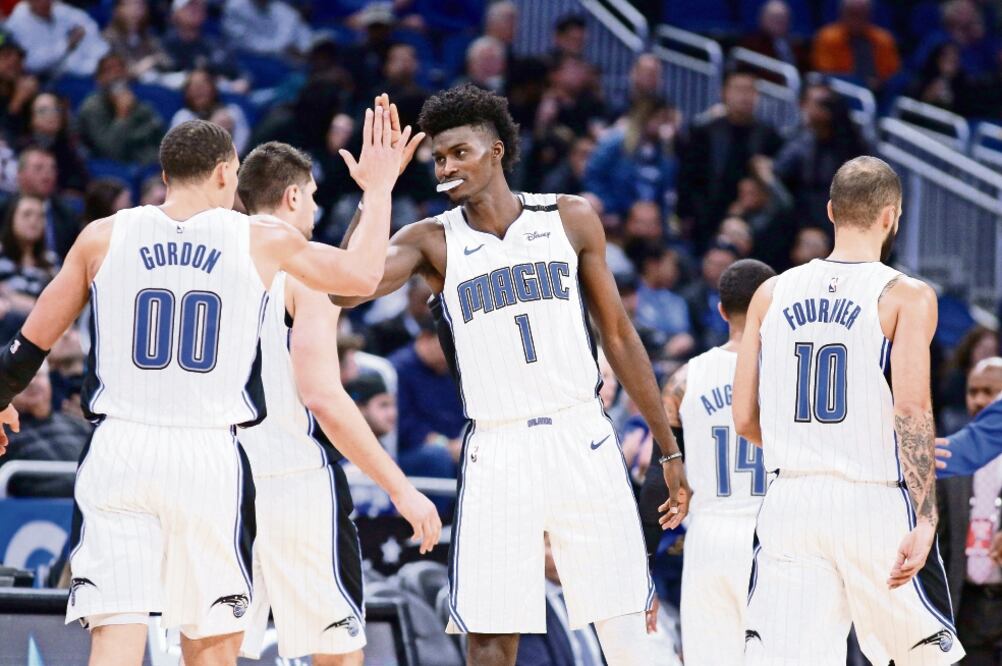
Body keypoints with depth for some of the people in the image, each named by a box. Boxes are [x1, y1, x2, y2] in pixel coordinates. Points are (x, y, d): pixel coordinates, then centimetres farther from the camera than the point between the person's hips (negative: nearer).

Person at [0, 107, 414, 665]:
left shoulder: (103, 238, 5)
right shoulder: (263, 241, 3)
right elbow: (364, 274, 18)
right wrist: (379, 187, 33)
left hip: (119, 450, 1)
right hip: (209, 457, 0)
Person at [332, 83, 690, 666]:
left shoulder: (571, 219, 6)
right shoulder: (432, 241, 3)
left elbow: (618, 336, 11)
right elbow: (346, 287, -14)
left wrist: (670, 448, 11)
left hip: (581, 439, 0)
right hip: (496, 453, 0)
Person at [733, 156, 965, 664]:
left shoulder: (772, 294, 9)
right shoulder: (907, 297, -3)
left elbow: (745, 420, 10)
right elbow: (912, 408, -14)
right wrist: (925, 521, -16)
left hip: (789, 502, 3)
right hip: (875, 504, -3)